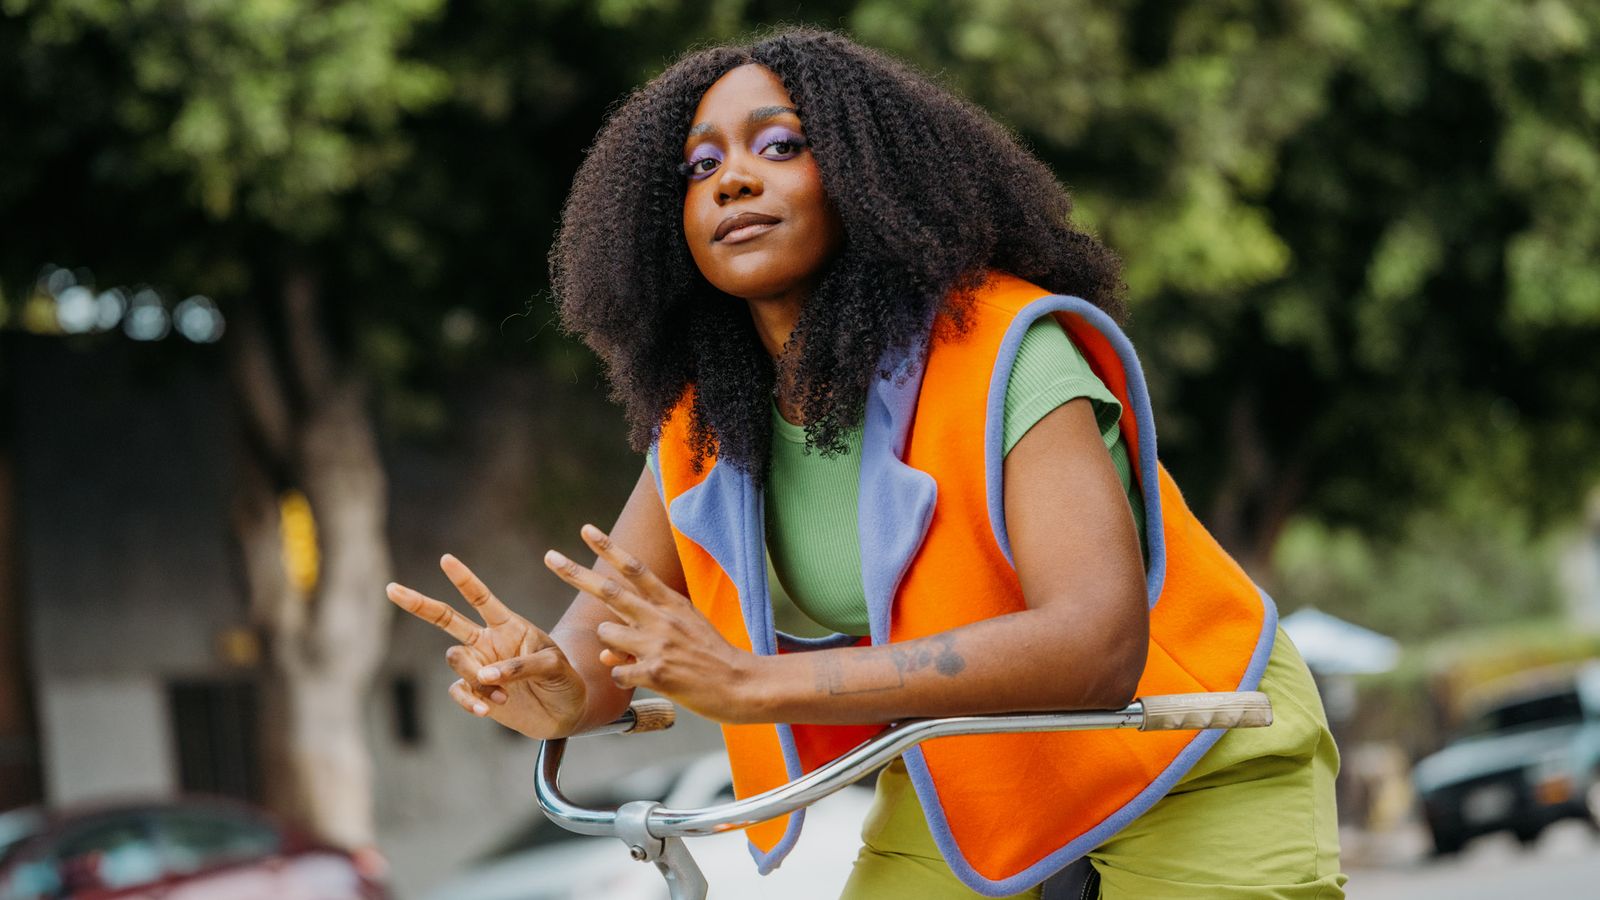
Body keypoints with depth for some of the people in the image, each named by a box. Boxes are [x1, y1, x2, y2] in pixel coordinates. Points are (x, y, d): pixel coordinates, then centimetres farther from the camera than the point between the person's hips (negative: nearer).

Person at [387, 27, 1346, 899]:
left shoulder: (1006, 353, -28)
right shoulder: (707, 422, -7)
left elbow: (1095, 644, -41)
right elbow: (610, 630, -1)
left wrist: (753, 684, -47)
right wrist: (561, 693, -28)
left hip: (1189, 780, -5)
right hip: (965, 791, 5)